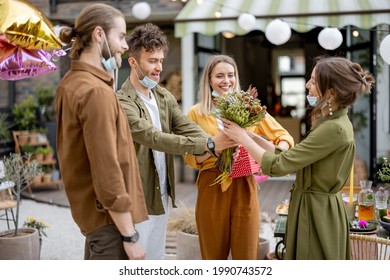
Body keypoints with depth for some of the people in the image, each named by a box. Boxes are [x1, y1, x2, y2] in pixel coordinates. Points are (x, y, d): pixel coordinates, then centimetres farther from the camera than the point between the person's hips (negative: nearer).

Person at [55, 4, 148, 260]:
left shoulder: (71, 83, 9)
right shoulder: (96, 91, -21)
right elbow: (107, 174, -23)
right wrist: (130, 236, -19)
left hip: (92, 209, 10)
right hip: (109, 217, -10)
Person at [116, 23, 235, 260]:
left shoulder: (165, 97, 6)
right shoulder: (122, 103, -19)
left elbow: (187, 128, -6)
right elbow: (155, 138, -29)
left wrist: (215, 145, -27)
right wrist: (209, 144, -35)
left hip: (161, 196, 7)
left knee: (157, 257, 18)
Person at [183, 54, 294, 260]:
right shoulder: (196, 113, 2)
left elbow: (284, 137, 7)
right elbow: (190, 158, -1)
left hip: (245, 187, 1)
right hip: (212, 188, 0)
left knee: (247, 255, 5)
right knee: (213, 256, 10)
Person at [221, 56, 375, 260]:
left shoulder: (334, 129, -25)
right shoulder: (332, 122, 7)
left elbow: (278, 165, -24)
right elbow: (291, 158, 8)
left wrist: (242, 137, -13)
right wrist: (253, 137, 3)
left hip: (316, 212, -10)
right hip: (314, 207, 10)